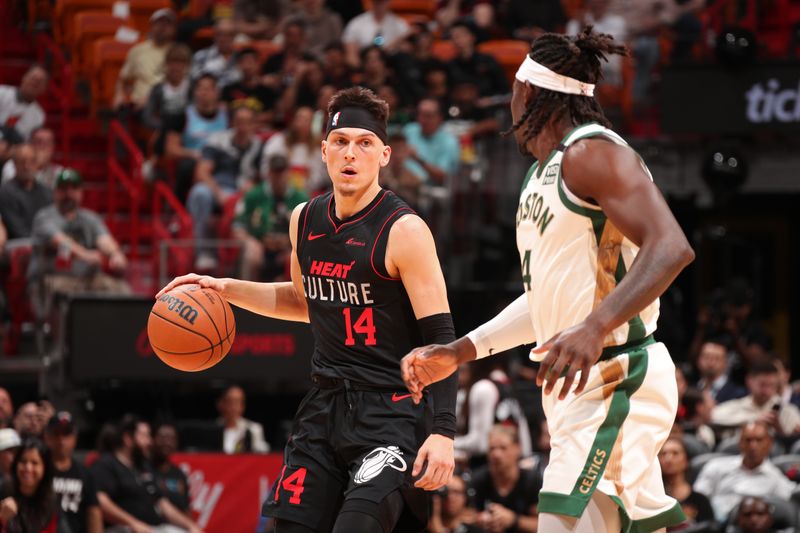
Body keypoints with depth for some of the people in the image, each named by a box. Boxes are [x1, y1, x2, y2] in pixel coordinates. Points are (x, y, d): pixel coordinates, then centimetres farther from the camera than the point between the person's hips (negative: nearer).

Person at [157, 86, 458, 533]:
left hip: (393, 412, -7)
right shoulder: (305, 221, 7)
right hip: (326, 407, 7)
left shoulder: (404, 231, -13)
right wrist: (226, 289, 16)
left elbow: (441, 338, -15)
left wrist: (443, 432, -24)